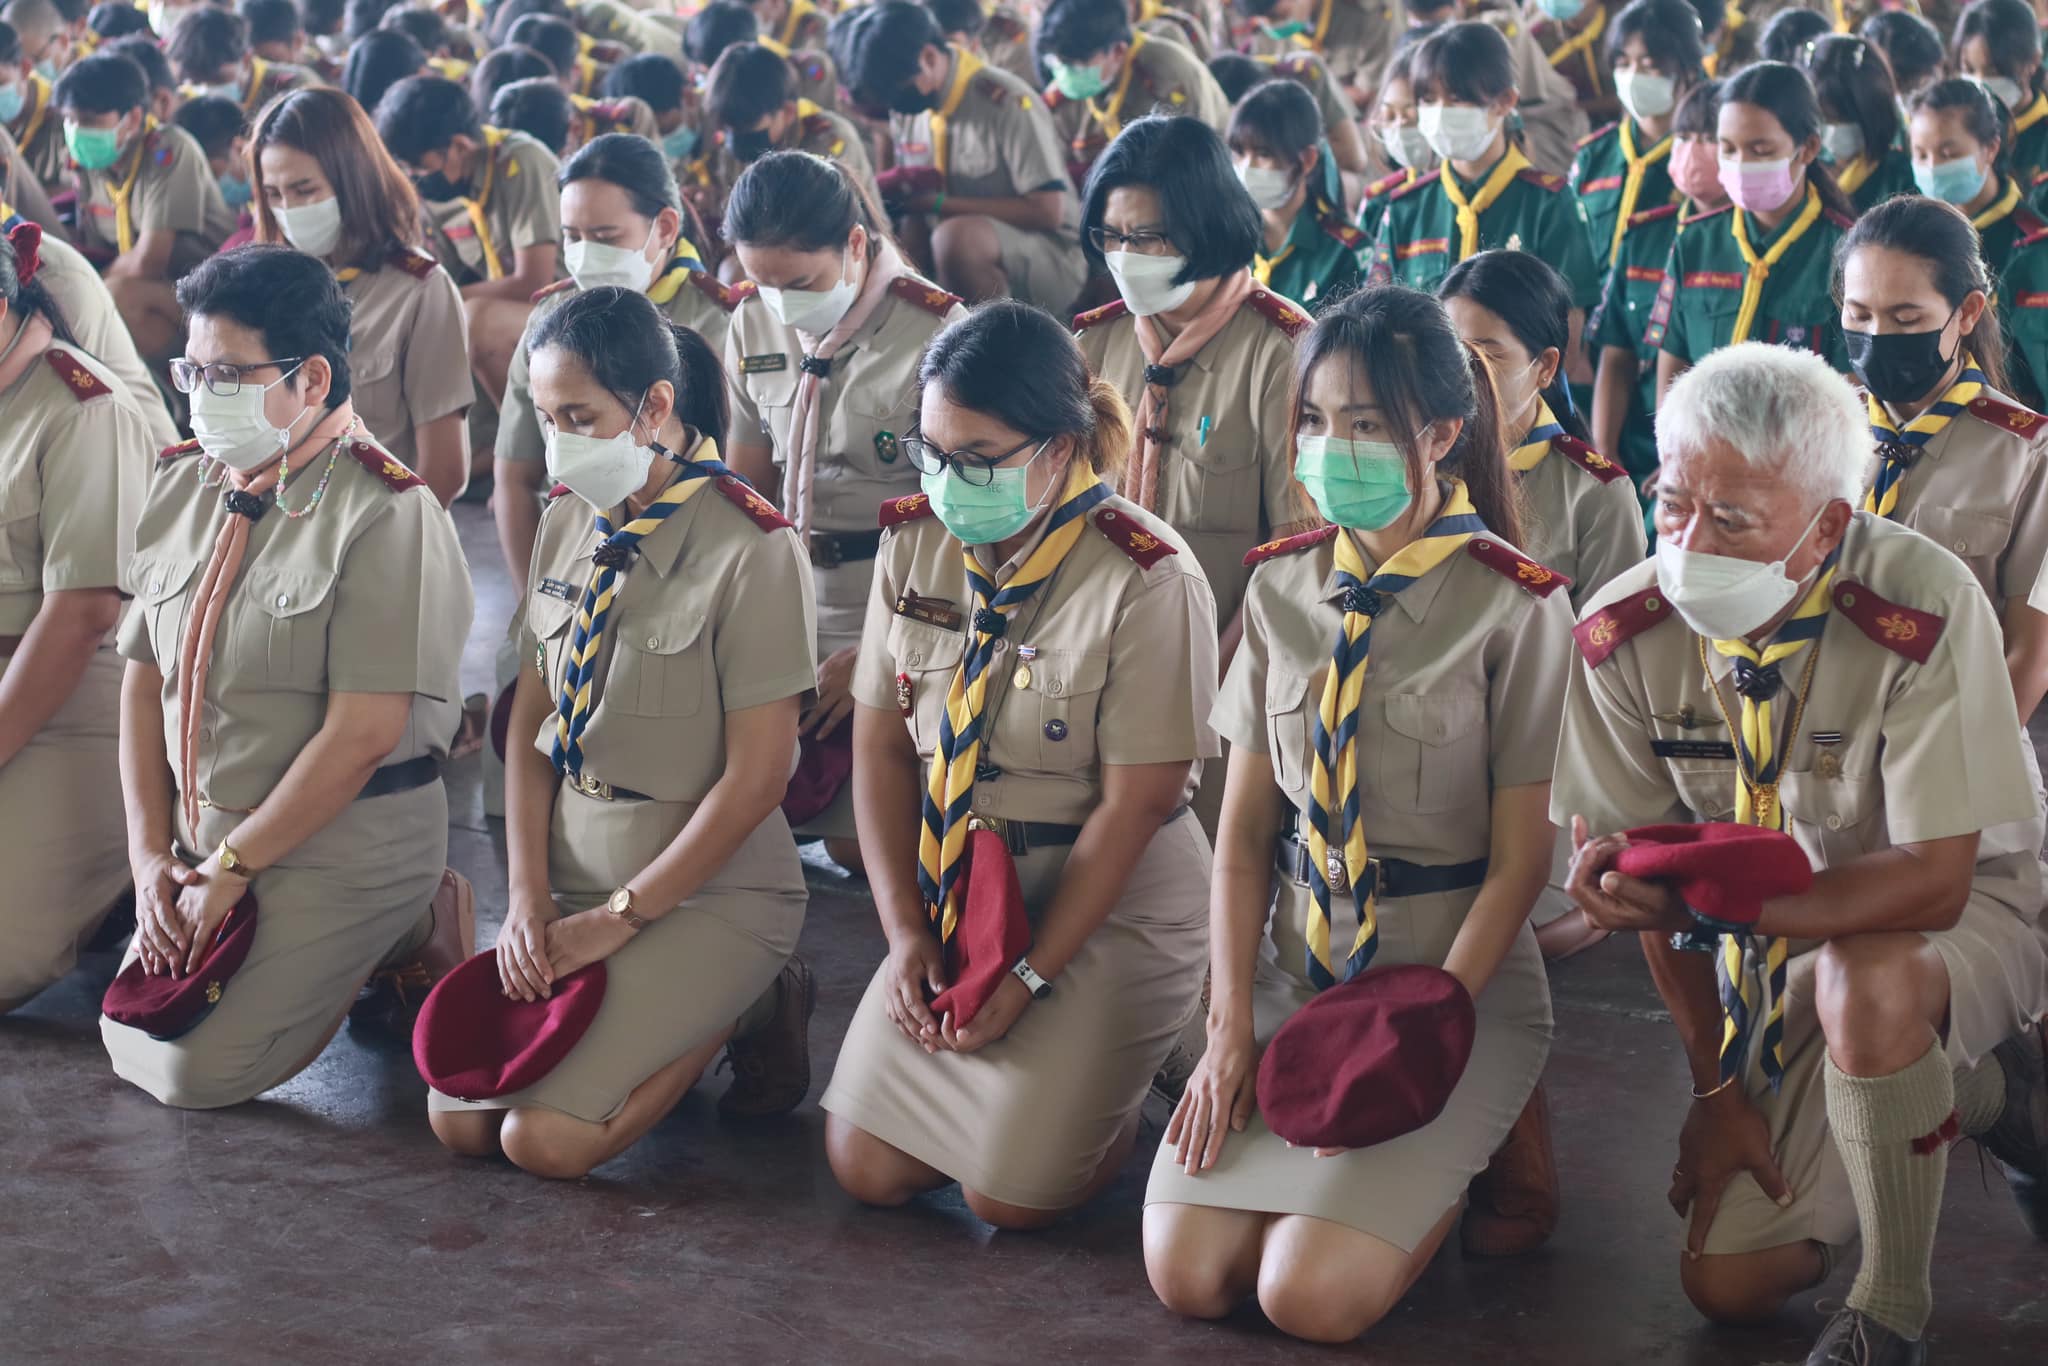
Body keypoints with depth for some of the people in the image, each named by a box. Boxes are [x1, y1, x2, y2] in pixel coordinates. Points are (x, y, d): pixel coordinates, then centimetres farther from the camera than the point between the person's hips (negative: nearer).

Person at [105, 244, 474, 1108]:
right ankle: (356, 944, 19)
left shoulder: (383, 516, -17)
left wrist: (231, 868, -15)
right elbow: (144, 680, 7)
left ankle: (405, 932, 6)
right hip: (202, 829, 8)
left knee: (196, 1069, -14)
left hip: (346, 843, -7)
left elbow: (362, 735, -20)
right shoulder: (181, 488, 5)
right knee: (132, 1033, 7)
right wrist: (151, 856, -3)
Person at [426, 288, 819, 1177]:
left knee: (545, 1139, -18)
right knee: (459, 1120, -3)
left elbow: (755, 777, -16)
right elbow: (532, 727, 8)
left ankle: (746, 1010, 4)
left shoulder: (750, 550, -16)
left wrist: (618, 918, -13)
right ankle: (647, 1016, 16)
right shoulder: (568, 528, 5)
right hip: (572, 876, 7)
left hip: (708, 893, -7)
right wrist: (529, 902, -4)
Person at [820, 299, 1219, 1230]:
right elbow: (881, 744, 2)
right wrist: (904, 932, -6)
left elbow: (1132, 804, -17)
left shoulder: (1146, 582, -19)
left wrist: (1029, 976, -16)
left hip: (1107, 907, -5)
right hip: (952, 897, 6)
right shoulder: (914, 542, -2)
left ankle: (1111, 1096, 18)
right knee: (866, 1168, 1)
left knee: (1008, 1190, -12)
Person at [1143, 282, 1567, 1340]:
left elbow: (1518, 861, -8)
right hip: (1292, 968, 4)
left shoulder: (1515, 607, -10)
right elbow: (1244, 828, 5)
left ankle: (1432, 1178, 11)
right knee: (1188, 1273, -12)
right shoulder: (1281, 587, 4)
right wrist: (1232, 1025, -6)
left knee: (1311, 1294, -19)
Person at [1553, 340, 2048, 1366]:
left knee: (1858, 978, -41)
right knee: (1725, 1283, 0)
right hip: (1774, 935, 5)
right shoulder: (1625, 635, -16)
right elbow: (1653, 877, -6)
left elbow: (1933, 881, -30)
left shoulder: (1924, 608, -29)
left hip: (1962, 914, -5)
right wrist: (1717, 1084, -7)